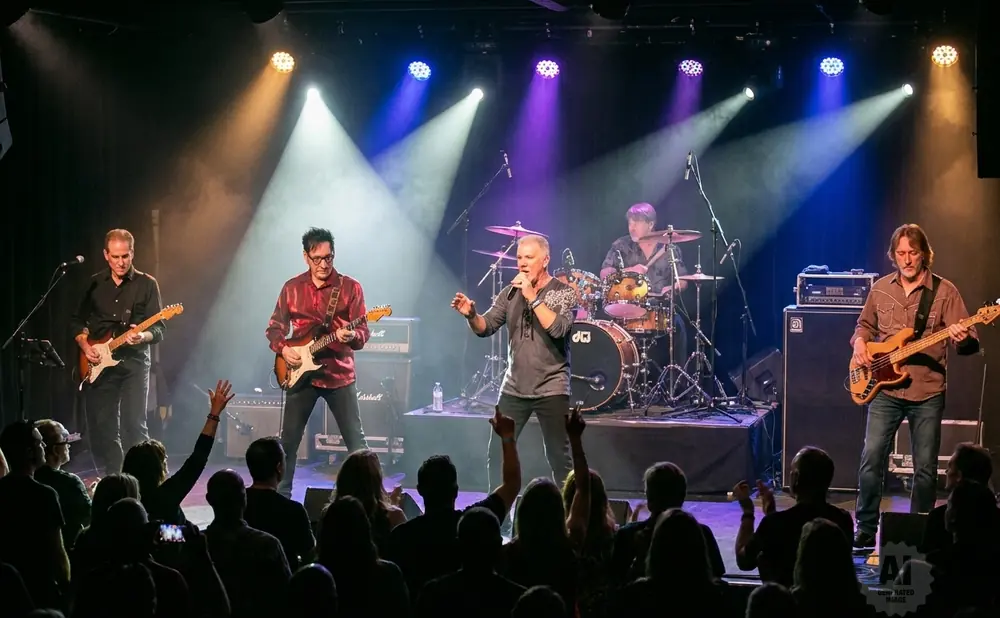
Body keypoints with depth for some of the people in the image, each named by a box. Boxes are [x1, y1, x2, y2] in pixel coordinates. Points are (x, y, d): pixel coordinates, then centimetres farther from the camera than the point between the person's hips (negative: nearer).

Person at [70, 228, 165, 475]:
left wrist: (143, 337, -26)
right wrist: (84, 346, 0)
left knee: (134, 425, -10)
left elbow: (158, 329, -5)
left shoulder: (147, 285, 0)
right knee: (101, 428, 3)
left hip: (133, 363, -3)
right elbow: (77, 321, 17)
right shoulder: (95, 284, 9)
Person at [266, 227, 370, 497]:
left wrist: (351, 336, -28)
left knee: (356, 442, -3)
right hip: (302, 373, 2)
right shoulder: (291, 288, 5)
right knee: (288, 441, 6)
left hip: (339, 374, -2)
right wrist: (283, 349, -8)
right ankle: (281, 495, 16)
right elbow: (274, 327, 11)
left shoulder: (350, 287, -2)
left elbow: (363, 332, -5)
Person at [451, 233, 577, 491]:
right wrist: (471, 315, -17)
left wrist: (532, 297, -23)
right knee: (496, 455, 4)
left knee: (559, 459, 1)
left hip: (551, 390, -4)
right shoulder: (511, 292, 7)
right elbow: (486, 327, 4)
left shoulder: (563, 293, -6)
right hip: (514, 388, 4)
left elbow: (558, 329, -22)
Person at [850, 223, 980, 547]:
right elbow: (865, 324, 21)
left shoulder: (944, 291, -4)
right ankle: (865, 530, 5)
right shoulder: (880, 289, 6)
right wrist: (860, 343, 0)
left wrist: (962, 339, -30)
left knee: (926, 468, 3)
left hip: (928, 393, -2)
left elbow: (970, 341, -7)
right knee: (872, 458, -6)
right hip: (886, 389, 2)